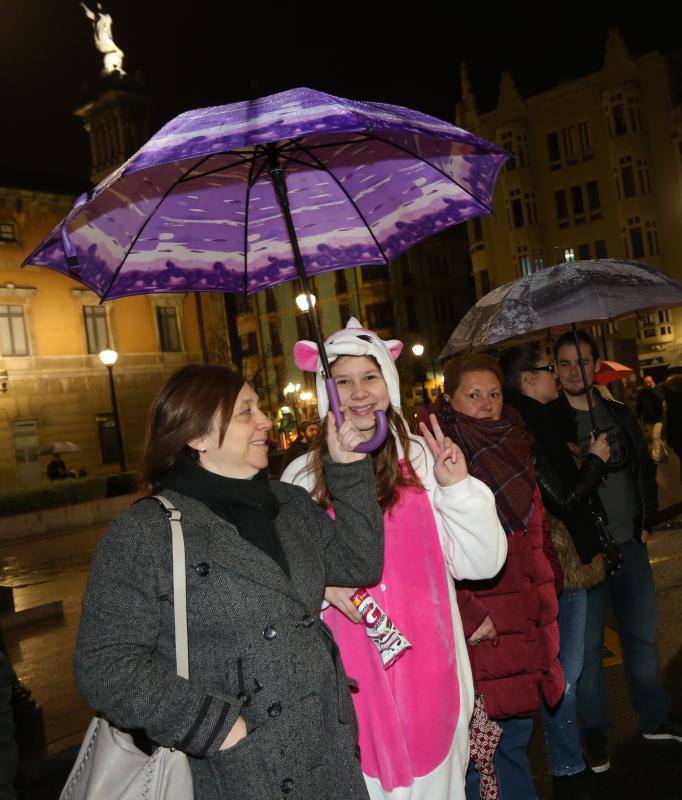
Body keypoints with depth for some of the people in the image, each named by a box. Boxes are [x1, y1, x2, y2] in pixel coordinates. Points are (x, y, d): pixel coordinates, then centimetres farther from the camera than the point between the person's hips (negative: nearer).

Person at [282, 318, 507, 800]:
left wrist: (458, 488, -15)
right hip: (350, 670, 0)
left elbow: (481, 564, -3)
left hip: (426, 660, 1)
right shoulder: (304, 475, -3)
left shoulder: (424, 459, -3)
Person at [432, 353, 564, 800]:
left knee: (518, 729, 21)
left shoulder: (513, 448, 12)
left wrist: (551, 577, 14)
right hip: (480, 627, -7)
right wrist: (468, 616, -21)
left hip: (527, 622, 7)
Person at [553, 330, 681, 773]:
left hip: (631, 545, 5)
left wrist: (646, 522, 9)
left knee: (643, 636, 16)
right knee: (588, 646, 6)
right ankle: (596, 731, 23)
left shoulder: (620, 414, 8)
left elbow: (645, 468, 15)